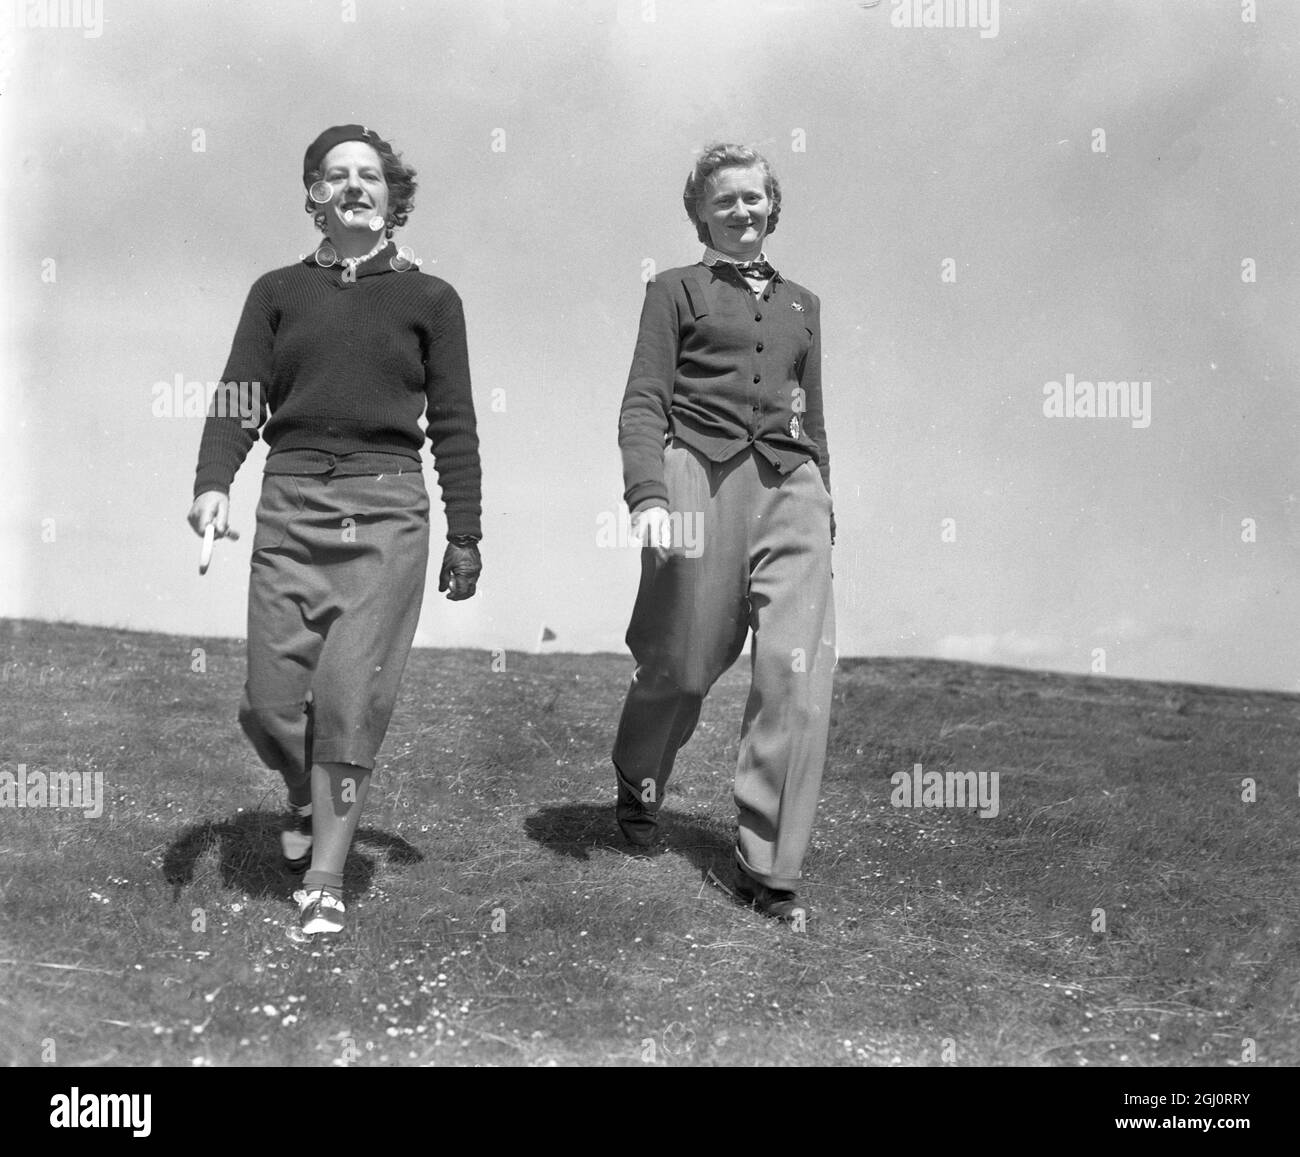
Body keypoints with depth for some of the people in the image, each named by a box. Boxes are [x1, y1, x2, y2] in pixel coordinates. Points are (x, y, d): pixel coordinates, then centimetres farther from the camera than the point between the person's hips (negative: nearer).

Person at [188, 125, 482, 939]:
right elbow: (238, 398, 5)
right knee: (271, 700, 0)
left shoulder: (429, 299, 10)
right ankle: (307, 801, 33)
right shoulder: (278, 292, 14)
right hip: (290, 504, 2)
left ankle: (326, 880, 3)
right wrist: (214, 483, -13)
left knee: (352, 696, -9)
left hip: (386, 506, -2)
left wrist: (466, 536, 6)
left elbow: (453, 427, 9)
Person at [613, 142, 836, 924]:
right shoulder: (677, 291, 10)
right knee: (683, 666, 4)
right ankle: (638, 786, 37)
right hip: (702, 476, -3)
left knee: (802, 671, -11)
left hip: (791, 485, 3)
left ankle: (770, 868, -4)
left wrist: (825, 509, 22)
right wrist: (647, 496, -14)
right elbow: (643, 404, 1)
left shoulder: (802, 304, 24)